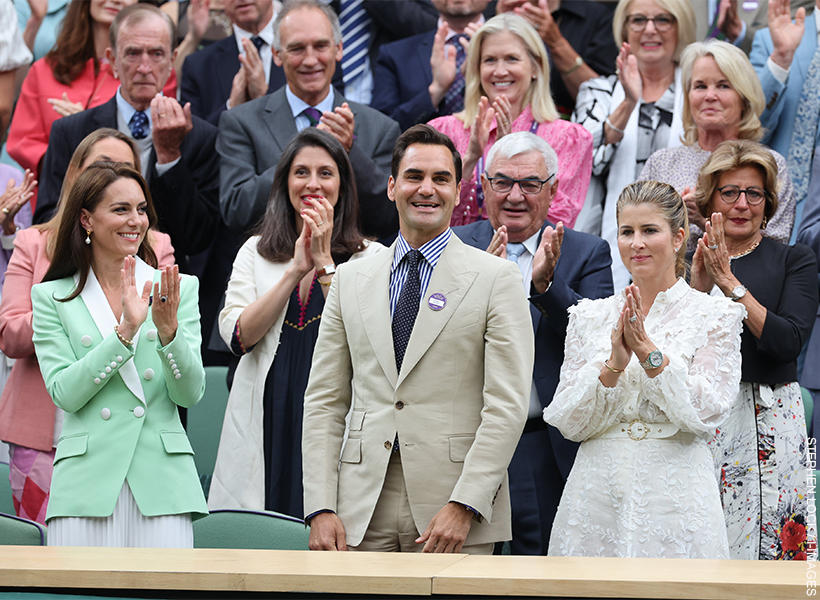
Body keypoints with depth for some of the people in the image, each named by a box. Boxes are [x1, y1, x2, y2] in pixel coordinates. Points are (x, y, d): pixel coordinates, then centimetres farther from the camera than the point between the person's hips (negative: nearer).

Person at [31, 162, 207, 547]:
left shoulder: (180, 288, 10)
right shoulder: (52, 297, 7)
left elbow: (191, 394, 4)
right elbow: (65, 393, -5)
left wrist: (168, 331, -13)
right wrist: (125, 331, -13)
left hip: (161, 484, 1)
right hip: (88, 482, -1)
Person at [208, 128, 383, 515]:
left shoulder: (370, 258, 4)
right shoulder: (255, 252, 12)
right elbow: (237, 336, -3)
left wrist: (324, 262, -10)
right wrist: (296, 270, -9)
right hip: (268, 422, 2)